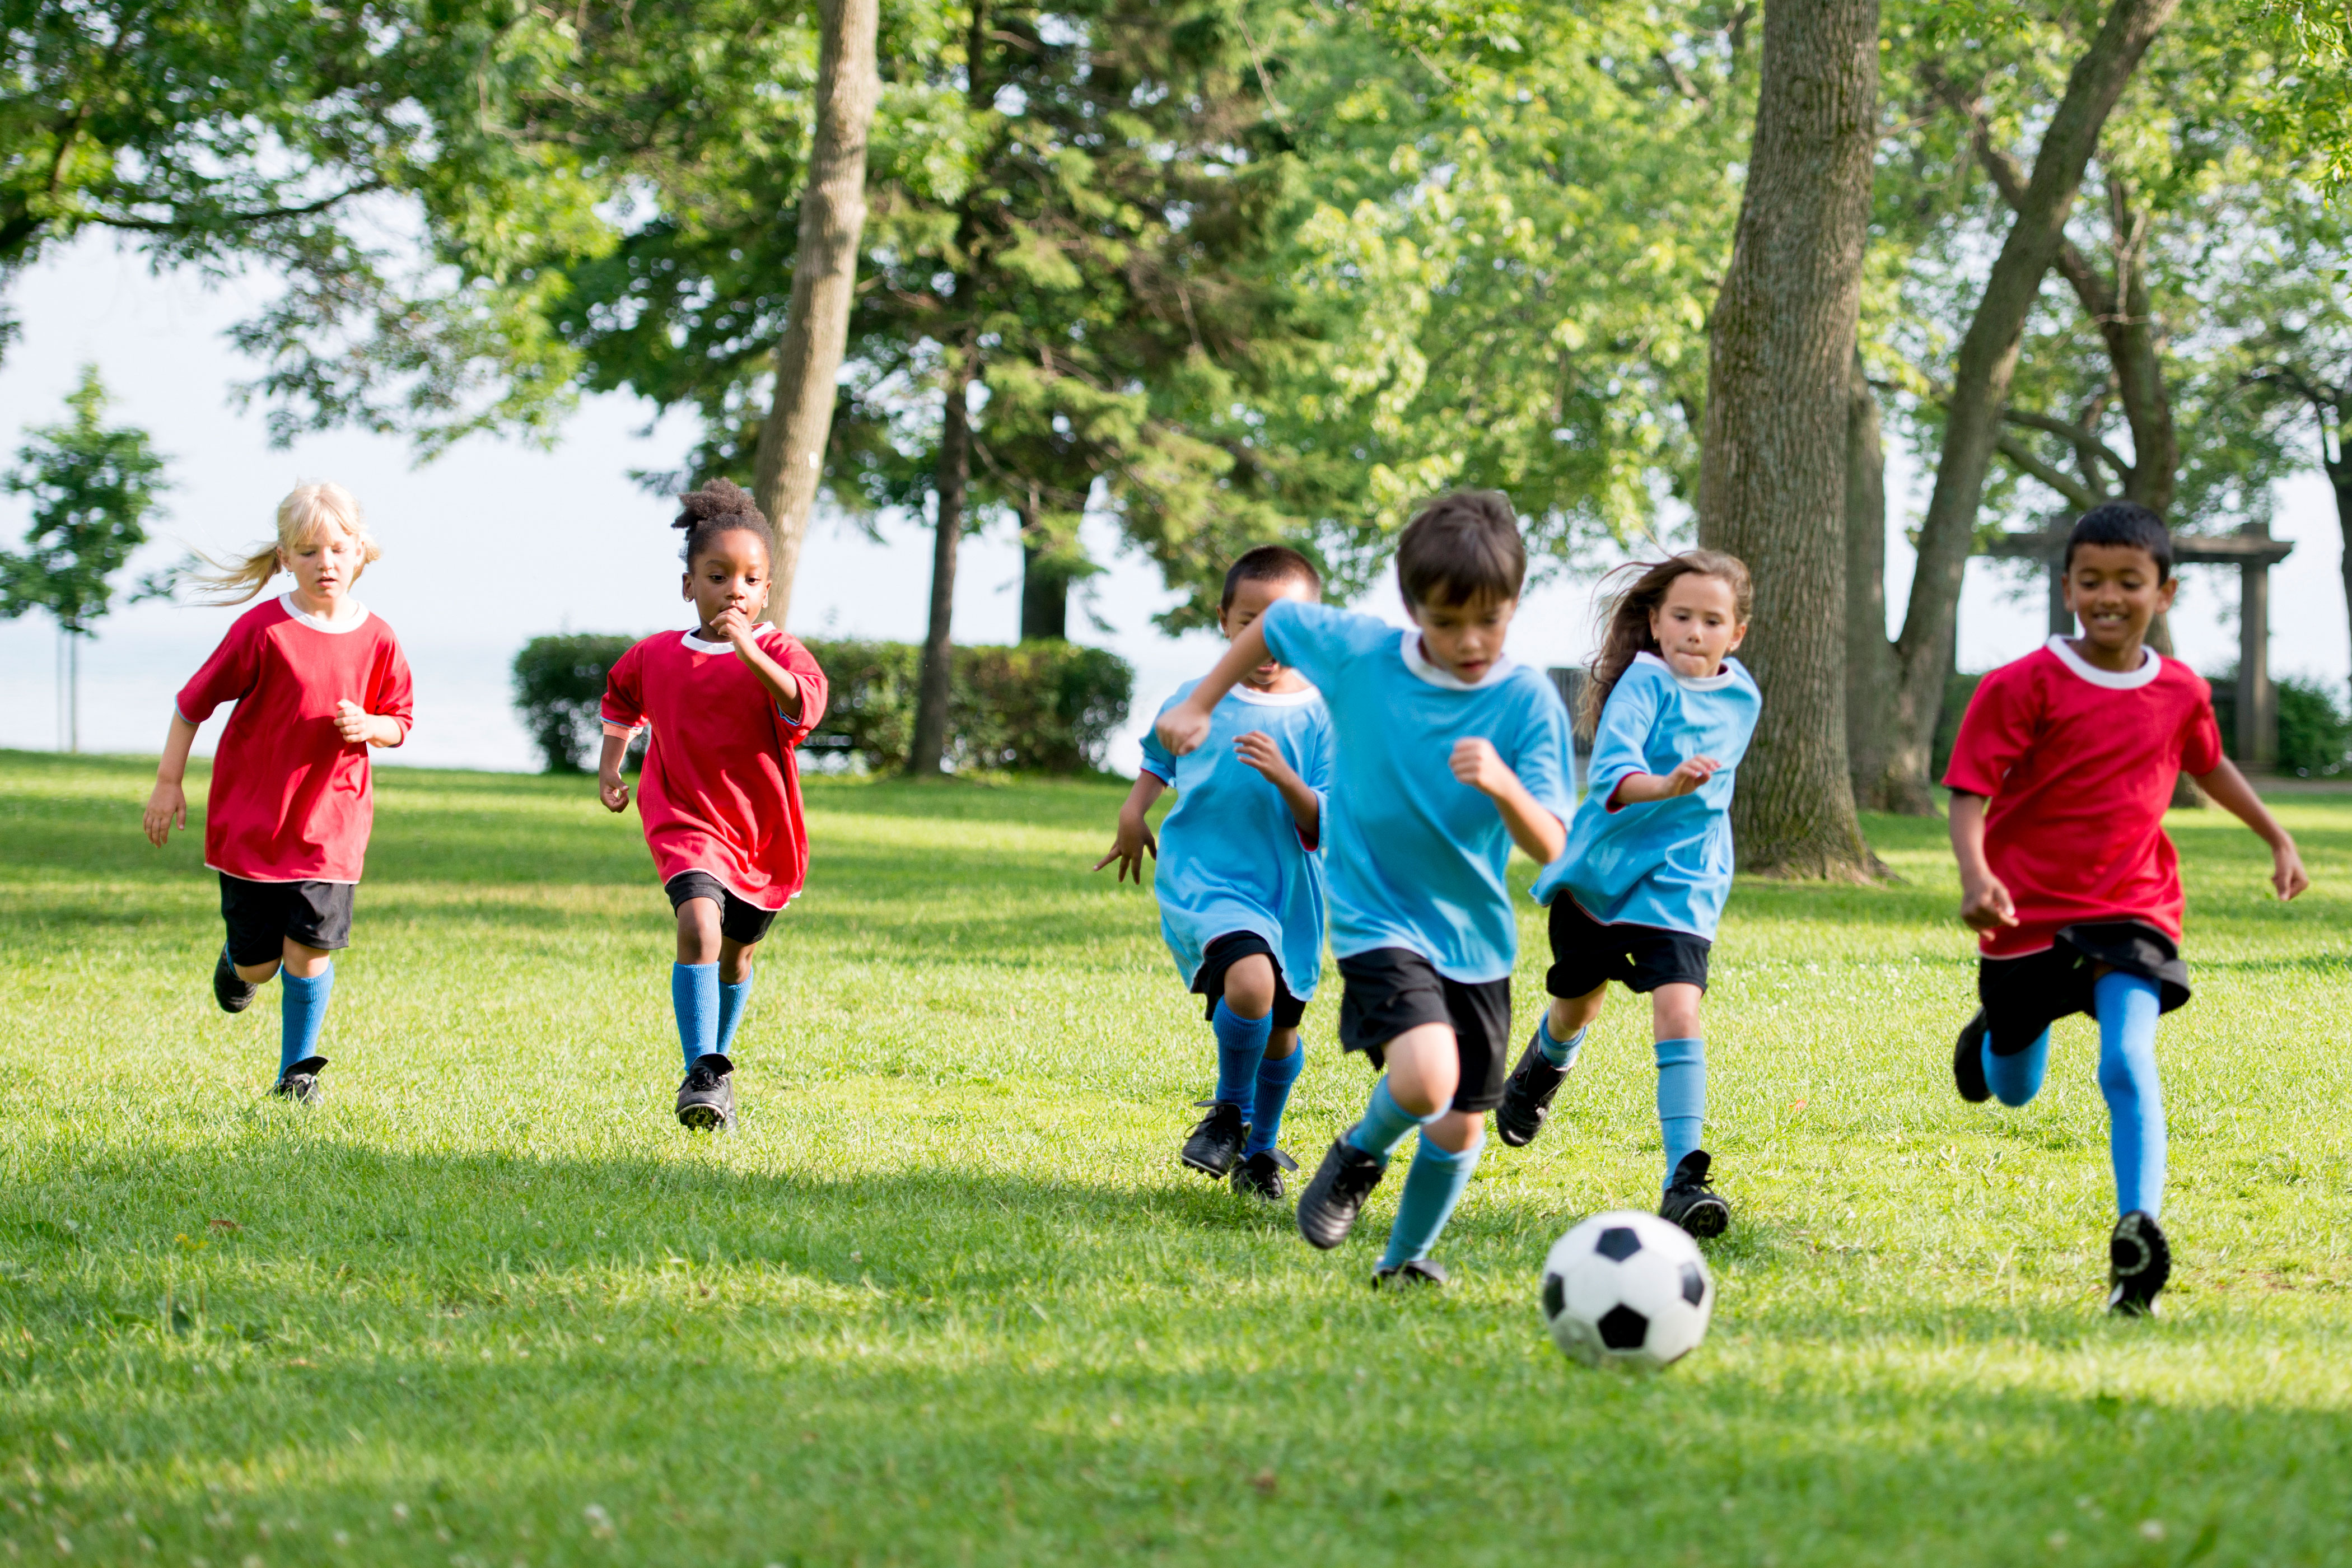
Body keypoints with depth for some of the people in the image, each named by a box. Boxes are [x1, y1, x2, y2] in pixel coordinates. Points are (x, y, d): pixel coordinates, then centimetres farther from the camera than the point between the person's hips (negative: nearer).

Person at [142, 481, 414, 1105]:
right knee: (258, 966, 2)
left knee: (309, 947, -6)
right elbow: (194, 702, -3)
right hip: (250, 819, -2)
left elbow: (399, 721, 10)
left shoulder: (376, 640, -2)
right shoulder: (263, 631, -12)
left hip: (330, 824, 2)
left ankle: (297, 1070, 10)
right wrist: (168, 783, -2)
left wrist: (368, 727, -13)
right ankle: (236, 959, 40)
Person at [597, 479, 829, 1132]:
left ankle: (716, 1063, 45)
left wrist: (749, 652, -41)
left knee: (736, 956, 19)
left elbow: (806, 706, -33)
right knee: (698, 922, -27)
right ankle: (703, 1074, -29)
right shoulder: (655, 656, 0)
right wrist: (610, 762, 15)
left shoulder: (778, 653, -10)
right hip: (686, 821, -1)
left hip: (762, 831, 1)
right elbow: (622, 697, 25)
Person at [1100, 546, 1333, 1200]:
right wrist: (1134, 811, 12)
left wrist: (1286, 780, -26)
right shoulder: (1194, 701, 1)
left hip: (1288, 894, 2)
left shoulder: (1318, 718, -5)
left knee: (1279, 1031, 14)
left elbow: (1323, 829, -10)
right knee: (1251, 982, -29)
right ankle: (1230, 1112, -4)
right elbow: (1160, 756, 25)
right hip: (1202, 878, -2)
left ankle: (1261, 1148, 41)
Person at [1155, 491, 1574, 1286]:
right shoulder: (1358, 652, -11)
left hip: (1475, 935, 2)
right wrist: (1200, 704, 11)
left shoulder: (1527, 702, -13)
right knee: (1423, 1079, -27)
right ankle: (1359, 1157, 7)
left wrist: (1506, 787, -39)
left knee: (1461, 1124, 10)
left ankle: (1405, 1257, 38)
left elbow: (1548, 847, -19)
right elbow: (1275, 621, 10)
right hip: (1378, 919, -2)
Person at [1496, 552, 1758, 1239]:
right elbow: (1609, 771, -33)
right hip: (1600, 869, -2)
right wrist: (1664, 786, -49)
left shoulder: (1742, 698, 2)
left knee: (1678, 1008, -19)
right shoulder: (1644, 684, -16)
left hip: (1680, 880, 2)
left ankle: (1684, 1179, -22)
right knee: (1578, 1004, 20)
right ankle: (1542, 1067, 58)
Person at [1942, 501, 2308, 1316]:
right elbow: (1970, 789, -15)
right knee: (2014, 1093, 17)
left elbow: (2207, 763, 25)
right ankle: (1993, 1031, 55)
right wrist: (1975, 874, -32)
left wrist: (2277, 836, 29)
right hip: (2028, 913, -1)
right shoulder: (2023, 687, -12)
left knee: (2128, 1063, -23)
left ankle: (2139, 1235, -28)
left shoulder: (2181, 692, 2)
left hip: (2131, 911, 1)